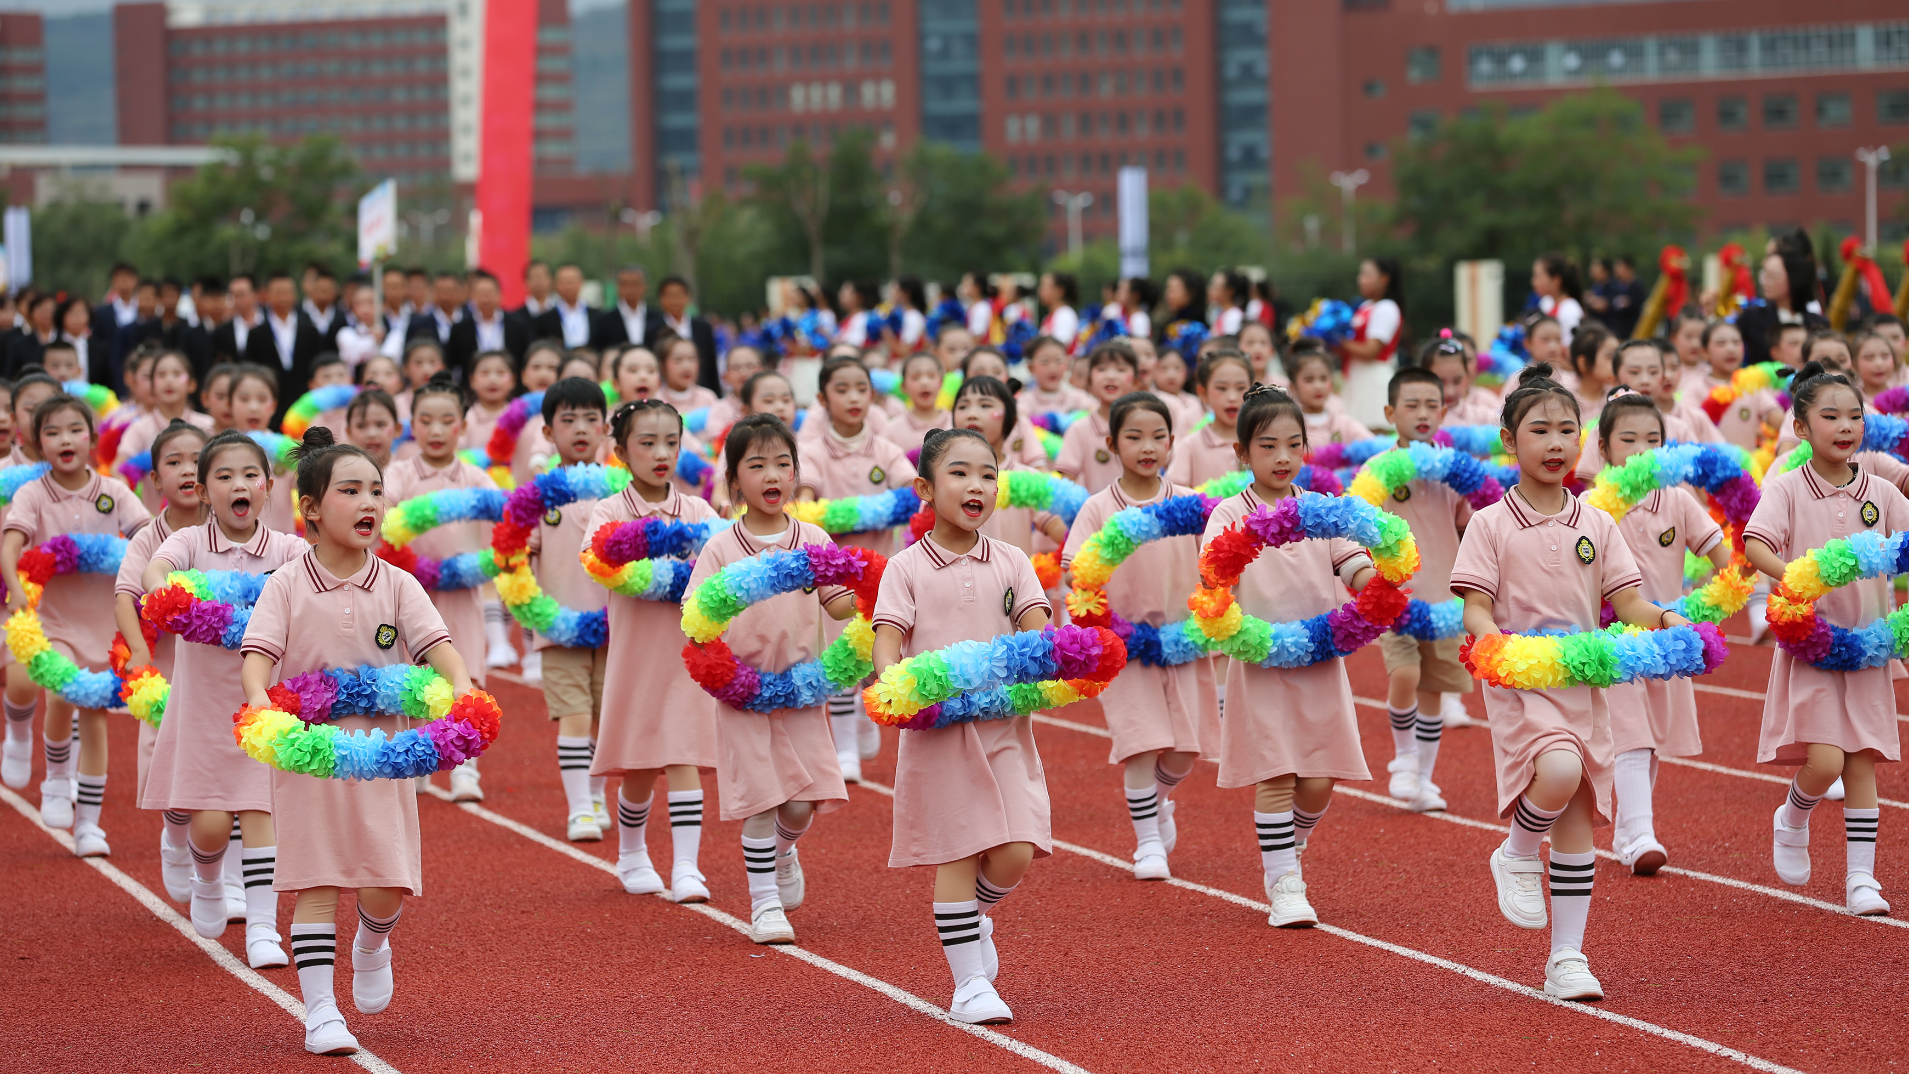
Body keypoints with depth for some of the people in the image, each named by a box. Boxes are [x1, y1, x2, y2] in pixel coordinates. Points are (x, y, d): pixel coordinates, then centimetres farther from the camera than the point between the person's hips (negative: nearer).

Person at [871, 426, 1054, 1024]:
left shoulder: (1011, 563, 9)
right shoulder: (907, 569, 1)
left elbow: (1038, 631, 2)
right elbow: (887, 638, -5)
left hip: (1004, 726, 2)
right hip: (937, 730, -2)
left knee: (1016, 854, -7)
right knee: (956, 857, -1)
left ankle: (977, 912, 26)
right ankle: (970, 983, 7)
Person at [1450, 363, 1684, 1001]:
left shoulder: (1596, 527, 10)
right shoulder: (1491, 526, -1)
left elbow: (1627, 600, 8)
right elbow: (1475, 612, -5)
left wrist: (1663, 618, -13)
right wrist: (1497, 643, -26)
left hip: (1583, 682, 4)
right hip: (1519, 684, -4)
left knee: (1577, 822, 4)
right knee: (1559, 773, -31)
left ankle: (1567, 958, 10)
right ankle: (1517, 855, -1)